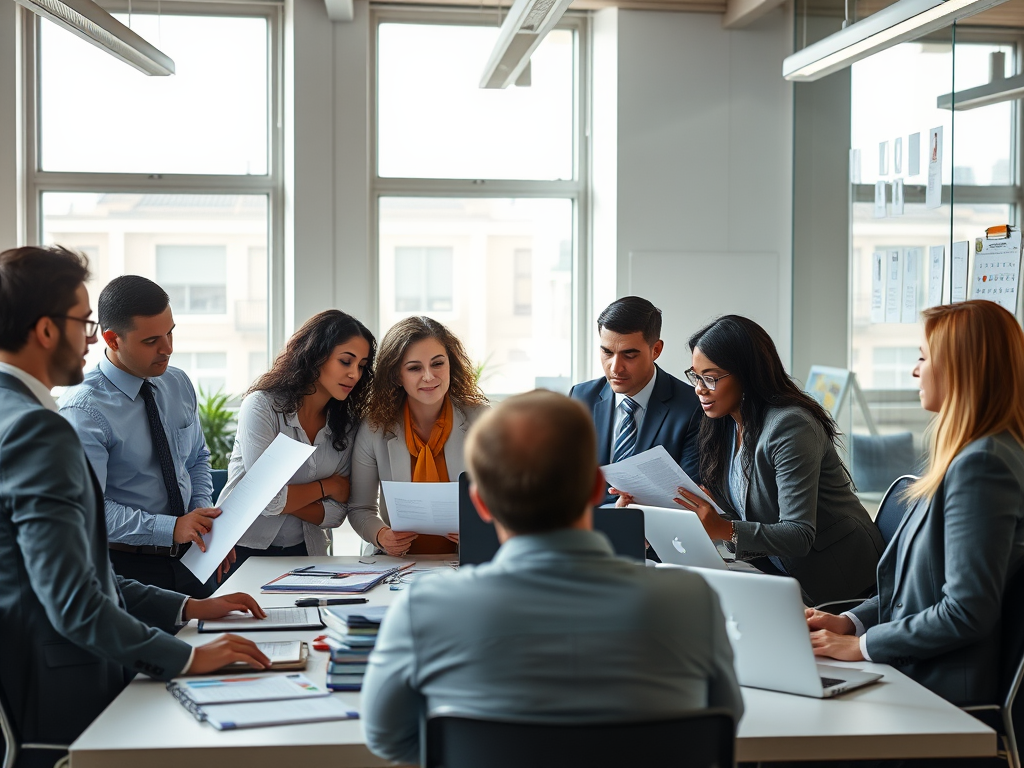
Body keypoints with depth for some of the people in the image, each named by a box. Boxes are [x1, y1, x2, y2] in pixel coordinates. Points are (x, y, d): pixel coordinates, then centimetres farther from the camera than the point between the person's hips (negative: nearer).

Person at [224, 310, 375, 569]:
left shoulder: (347, 424, 5)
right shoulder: (263, 406, -10)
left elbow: (335, 514, 1)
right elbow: (268, 500, -16)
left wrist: (280, 501, -13)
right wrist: (327, 486, -3)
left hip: (304, 551, 4)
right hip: (245, 549, -3)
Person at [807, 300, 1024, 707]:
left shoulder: (980, 465, -20)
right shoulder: (968, 457, 14)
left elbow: (967, 611, -24)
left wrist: (862, 645, -15)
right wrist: (850, 621, 7)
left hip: (943, 687, -9)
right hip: (915, 674, 9)